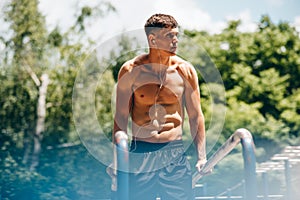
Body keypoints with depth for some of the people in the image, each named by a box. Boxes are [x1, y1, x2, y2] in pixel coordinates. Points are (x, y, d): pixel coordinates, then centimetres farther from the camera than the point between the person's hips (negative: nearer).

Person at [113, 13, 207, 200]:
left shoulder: (185, 70, 2)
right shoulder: (131, 70, -2)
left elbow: (196, 116, 6)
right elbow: (121, 117, 2)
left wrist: (202, 157, -1)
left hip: (175, 152, 1)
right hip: (140, 152, -1)